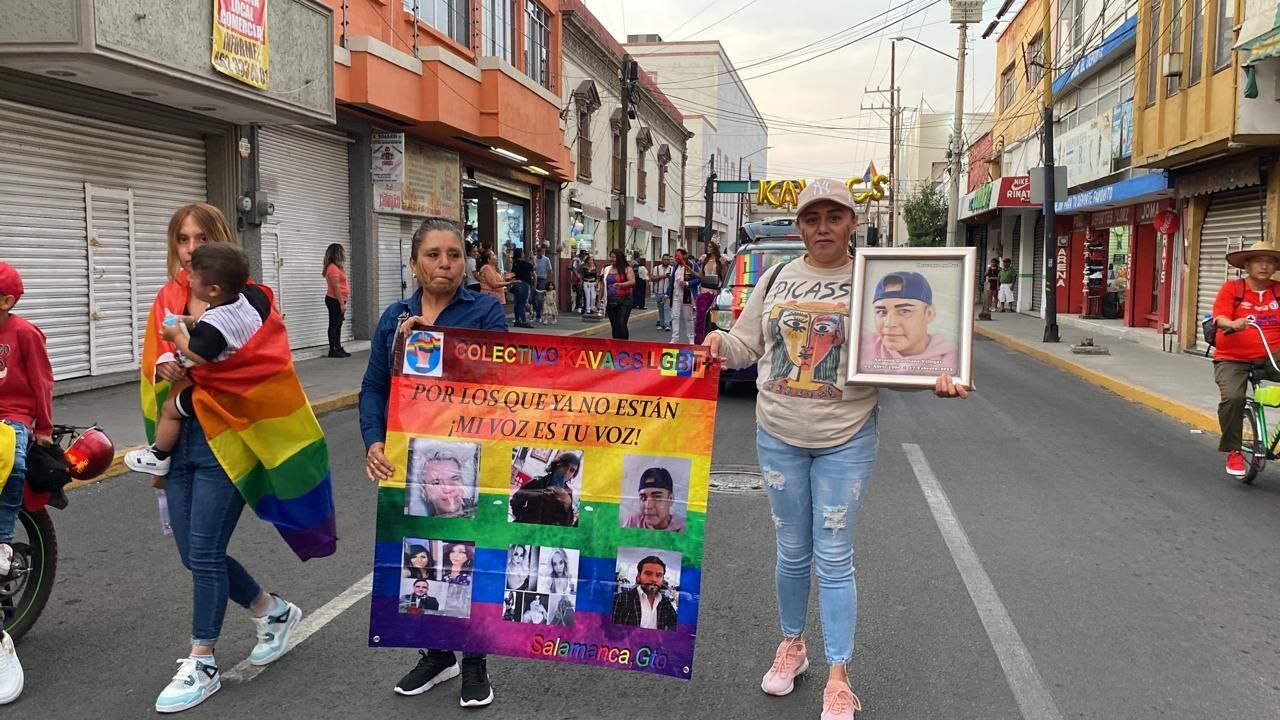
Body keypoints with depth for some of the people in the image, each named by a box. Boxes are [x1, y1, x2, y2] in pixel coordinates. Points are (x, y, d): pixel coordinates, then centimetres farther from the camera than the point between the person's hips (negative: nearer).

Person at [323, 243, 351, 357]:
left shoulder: (336, 267, 16)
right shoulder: (333, 268, -16)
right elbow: (336, 287, -21)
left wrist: (342, 302, 17)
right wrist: (342, 303, -22)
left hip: (338, 301, 10)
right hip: (334, 301, -10)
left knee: (338, 325, 13)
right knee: (334, 325, -7)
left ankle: (338, 348, 18)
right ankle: (332, 350, -4)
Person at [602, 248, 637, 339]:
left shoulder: (627, 269, -3)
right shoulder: (607, 269, 12)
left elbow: (632, 282, -16)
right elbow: (603, 284, 17)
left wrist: (621, 284, -33)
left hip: (624, 301, -5)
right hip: (610, 302, 5)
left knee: (621, 324, -12)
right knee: (614, 325, 7)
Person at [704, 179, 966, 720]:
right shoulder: (777, 278, 4)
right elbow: (747, 343, 9)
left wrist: (935, 381, -24)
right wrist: (720, 342, -13)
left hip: (846, 440, -3)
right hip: (778, 437, 3)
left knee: (834, 558, 2)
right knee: (792, 552, 15)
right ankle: (792, 645, 36)